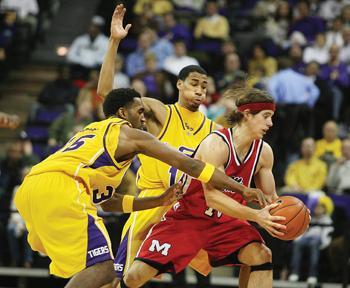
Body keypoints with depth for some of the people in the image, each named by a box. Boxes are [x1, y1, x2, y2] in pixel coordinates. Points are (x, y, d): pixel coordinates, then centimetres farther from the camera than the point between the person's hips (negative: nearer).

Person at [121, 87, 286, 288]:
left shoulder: (264, 152, -5)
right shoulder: (217, 144, -25)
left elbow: (270, 196, 5)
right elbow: (212, 197, -32)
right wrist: (256, 216, -39)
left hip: (225, 220, 5)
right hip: (186, 217, -5)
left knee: (261, 256, -21)